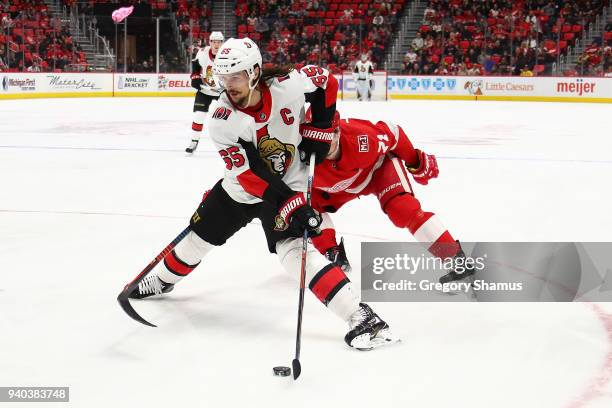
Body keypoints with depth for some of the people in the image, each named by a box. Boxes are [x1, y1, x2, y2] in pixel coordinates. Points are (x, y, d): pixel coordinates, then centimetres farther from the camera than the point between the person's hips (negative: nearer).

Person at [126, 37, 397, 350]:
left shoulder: (288, 85, -24)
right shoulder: (222, 120, -23)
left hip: (290, 182, -3)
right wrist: (288, 204, -34)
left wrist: (320, 128, -7)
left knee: (293, 247, -24)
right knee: (200, 235, 15)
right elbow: (248, 174, -26)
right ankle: (162, 279, 47)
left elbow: (325, 80, -2)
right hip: (241, 187, 3)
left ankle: (360, 315, -30)